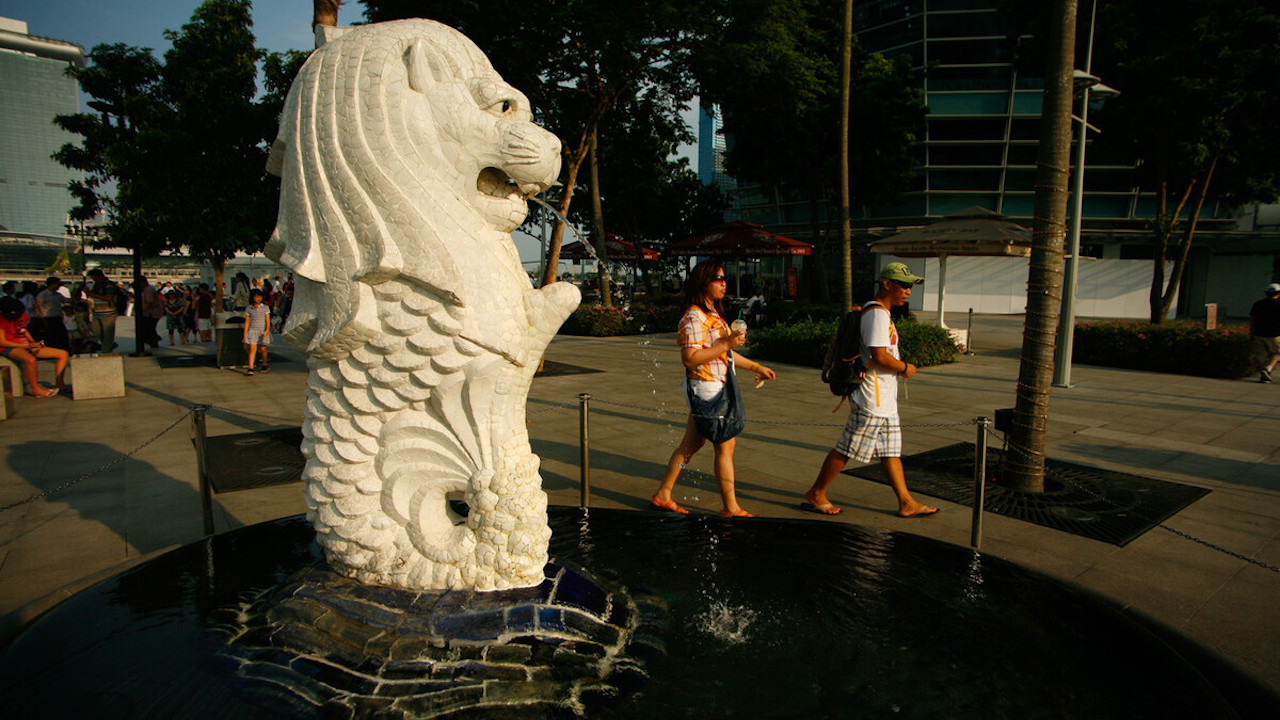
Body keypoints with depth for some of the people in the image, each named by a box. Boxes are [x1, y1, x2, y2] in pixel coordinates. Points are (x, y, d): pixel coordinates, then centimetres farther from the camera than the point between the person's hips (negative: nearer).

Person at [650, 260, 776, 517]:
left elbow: (722, 351, 25)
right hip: (706, 389, -10)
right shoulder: (694, 317, -16)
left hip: (716, 389, 10)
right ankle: (731, 508, 10)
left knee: (691, 444, 13)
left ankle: (663, 495, 22)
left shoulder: (713, 314, 16)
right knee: (725, 445, -2)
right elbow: (690, 358, -24)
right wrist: (727, 343, -24)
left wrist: (755, 366, 23)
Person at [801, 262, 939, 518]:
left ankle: (907, 503, 19)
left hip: (885, 399, 11)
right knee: (847, 449, -3)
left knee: (891, 450, 12)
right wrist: (905, 368, -9)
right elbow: (880, 355, -24)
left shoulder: (881, 313, 18)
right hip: (872, 399, -11)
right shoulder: (877, 313, -16)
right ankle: (815, 494, 8)